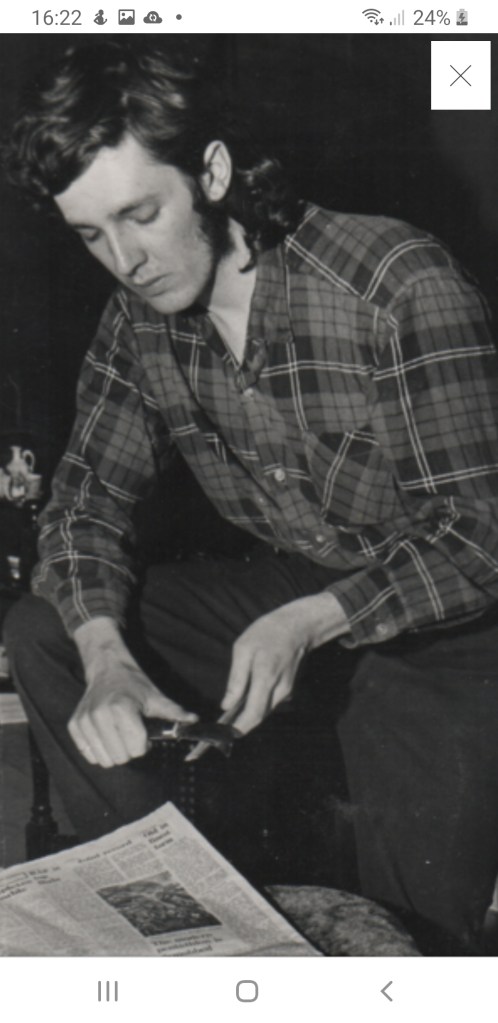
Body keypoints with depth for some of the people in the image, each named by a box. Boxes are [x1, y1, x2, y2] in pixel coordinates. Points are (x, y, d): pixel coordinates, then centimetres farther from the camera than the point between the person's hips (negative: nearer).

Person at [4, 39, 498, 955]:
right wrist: (106, 657, -23)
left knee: (409, 921, -24)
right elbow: (87, 500, -2)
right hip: (291, 596, 6)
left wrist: (310, 622, -38)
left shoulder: (401, 285, -24)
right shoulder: (140, 318, -4)